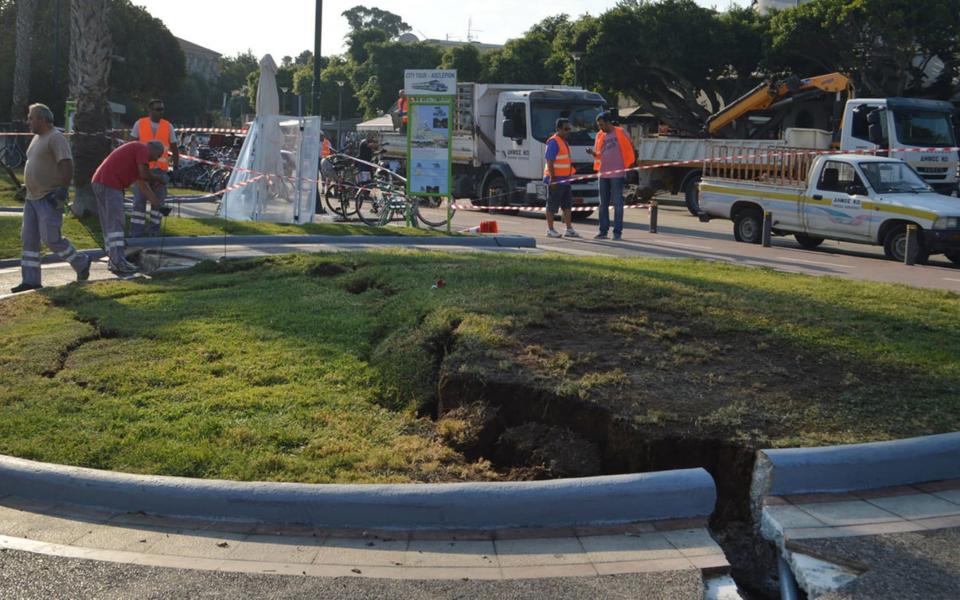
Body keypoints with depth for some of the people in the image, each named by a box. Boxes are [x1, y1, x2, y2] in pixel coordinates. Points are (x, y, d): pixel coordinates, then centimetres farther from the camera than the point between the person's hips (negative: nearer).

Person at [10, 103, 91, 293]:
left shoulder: (56, 138, -13)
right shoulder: (37, 138, 17)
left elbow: (67, 165, -21)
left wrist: (62, 190, -24)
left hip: (49, 199, -10)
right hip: (32, 198, 10)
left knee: (51, 238, -11)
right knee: (28, 239, 6)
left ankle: (81, 263, 10)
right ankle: (30, 280, 9)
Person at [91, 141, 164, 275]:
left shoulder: (135, 149, 28)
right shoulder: (142, 149, -2)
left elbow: (140, 181, 30)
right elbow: (144, 175, -13)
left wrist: (155, 201, 30)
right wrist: (157, 179, 8)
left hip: (99, 182, 10)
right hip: (110, 184, -10)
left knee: (109, 225, 13)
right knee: (115, 224, -13)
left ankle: (113, 260, 16)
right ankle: (118, 262, -18)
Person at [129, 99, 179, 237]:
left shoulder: (168, 126, 4)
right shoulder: (139, 123, 2)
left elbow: (175, 148, 9)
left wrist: (176, 166, 1)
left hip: (160, 169, 1)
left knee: (158, 200, 4)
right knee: (139, 200, -1)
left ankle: (154, 231, 12)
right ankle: (135, 233, 2)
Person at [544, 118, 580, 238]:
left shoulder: (564, 141, 16)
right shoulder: (553, 142, -13)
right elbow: (549, 162, -18)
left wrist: (571, 174, 22)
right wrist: (552, 178, -23)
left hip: (565, 180, 9)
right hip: (555, 180, -9)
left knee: (567, 205, 9)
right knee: (552, 206, -1)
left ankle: (569, 229, 12)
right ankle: (550, 230, 6)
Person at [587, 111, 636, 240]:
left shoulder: (620, 133, -3)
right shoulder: (600, 135, 12)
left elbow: (629, 148, 2)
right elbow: (598, 154, 14)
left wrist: (629, 165, 0)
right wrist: (593, 153, -7)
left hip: (617, 173, -5)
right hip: (603, 174, 6)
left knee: (617, 203, -2)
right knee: (603, 204, 7)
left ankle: (617, 231, 1)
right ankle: (603, 231, 12)